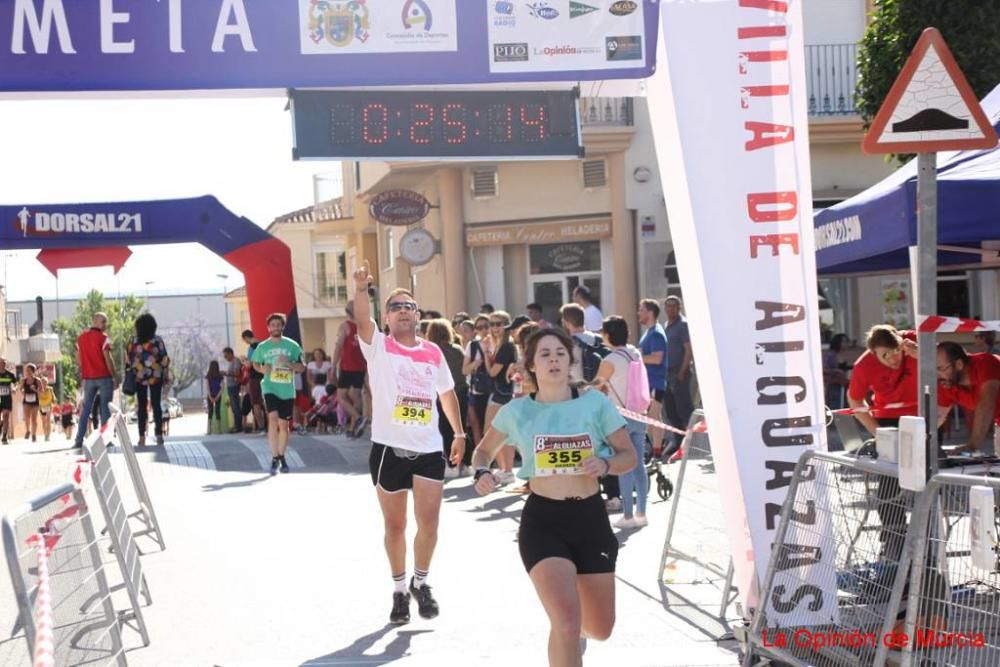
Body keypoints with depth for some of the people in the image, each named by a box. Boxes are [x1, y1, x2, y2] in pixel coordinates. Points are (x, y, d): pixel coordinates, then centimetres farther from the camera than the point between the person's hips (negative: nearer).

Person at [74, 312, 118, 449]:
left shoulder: (80, 338, 10)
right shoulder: (103, 337, -8)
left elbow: (78, 360, 10)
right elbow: (108, 359, -12)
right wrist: (114, 377, -7)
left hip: (88, 378, 5)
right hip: (104, 376, -5)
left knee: (86, 409, 9)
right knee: (105, 408, -1)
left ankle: (79, 440, 5)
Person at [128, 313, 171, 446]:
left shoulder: (133, 342, -3)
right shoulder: (158, 341, -6)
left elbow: (128, 359, -1)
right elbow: (165, 360, -6)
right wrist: (166, 376, 1)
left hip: (139, 377, 1)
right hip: (156, 377, -1)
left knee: (141, 406, 6)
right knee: (156, 405, 6)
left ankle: (142, 437, 2)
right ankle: (159, 435, 1)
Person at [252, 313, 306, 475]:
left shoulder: (292, 345, 1)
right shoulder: (262, 347, 4)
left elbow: (302, 367, 1)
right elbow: (255, 364, 16)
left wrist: (289, 363, -17)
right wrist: (261, 369, -6)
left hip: (287, 390, 1)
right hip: (270, 388, -1)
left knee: (283, 424, 9)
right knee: (273, 418, -20)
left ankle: (281, 457, 28)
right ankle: (274, 458, -15)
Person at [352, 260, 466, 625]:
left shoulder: (433, 353, 8)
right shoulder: (379, 347, -2)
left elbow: (447, 392, 20)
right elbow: (362, 320, -22)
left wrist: (459, 433, 20)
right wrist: (361, 290, -40)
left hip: (429, 449, 2)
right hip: (389, 449, -2)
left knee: (429, 523, -2)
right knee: (395, 525, 9)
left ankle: (421, 582, 22)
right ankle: (399, 590, 25)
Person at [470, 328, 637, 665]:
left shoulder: (595, 402, -2)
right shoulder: (517, 411, -2)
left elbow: (629, 456, 4)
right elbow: (484, 451, 13)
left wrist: (605, 464, -17)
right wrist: (482, 473, -9)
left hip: (591, 518, 2)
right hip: (542, 522, -2)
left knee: (600, 629, 13)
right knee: (567, 622, -21)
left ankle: (571, 630, 50)